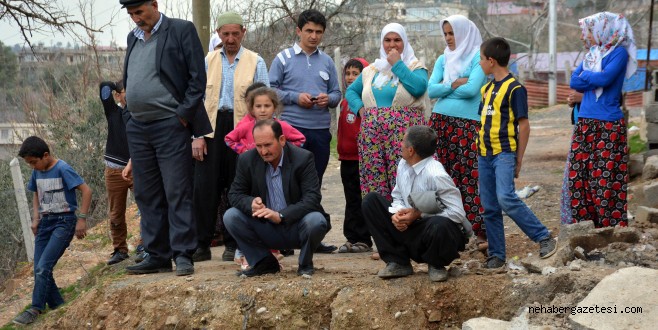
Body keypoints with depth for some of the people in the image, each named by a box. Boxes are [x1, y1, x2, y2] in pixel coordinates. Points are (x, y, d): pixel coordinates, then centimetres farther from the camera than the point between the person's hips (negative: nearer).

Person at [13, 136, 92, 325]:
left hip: (64, 221, -8)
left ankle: (36, 309, -9)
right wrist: (35, 218, 10)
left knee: (43, 267, -16)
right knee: (39, 269, 2)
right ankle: (58, 306, 12)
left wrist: (82, 219, -19)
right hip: (45, 222, 8)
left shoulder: (62, 169, -14)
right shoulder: (37, 172, 7)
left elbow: (86, 190, -16)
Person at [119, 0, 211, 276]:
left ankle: (183, 254, -3)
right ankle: (157, 255, 15)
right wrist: (129, 118, 11)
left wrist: (184, 114, -12)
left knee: (177, 193, -6)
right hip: (138, 128, 7)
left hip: (170, 125, -7)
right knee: (147, 196, 8)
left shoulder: (181, 30, -4)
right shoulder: (133, 37, 16)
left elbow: (197, 77, -8)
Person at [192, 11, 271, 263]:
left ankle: (232, 245, 11)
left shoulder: (256, 62, 7)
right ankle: (202, 244, 3)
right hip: (212, 127, 1)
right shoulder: (207, 61, 11)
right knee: (204, 187, -4)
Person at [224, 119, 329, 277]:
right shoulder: (247, 160, -4)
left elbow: (312, 198, -22)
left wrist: (280, 215, -36)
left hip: (296, 228, -3)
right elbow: (235, 194, -1)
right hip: (265, 231, 3)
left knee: (315, 221, -35)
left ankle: (305, 263, -3)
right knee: (231, 216, -17)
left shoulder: (303, 158, -14)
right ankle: (264, 262, 0)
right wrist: (251, 204, -26)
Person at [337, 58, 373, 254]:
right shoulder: (345, 102, 14)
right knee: (352, 200, 11)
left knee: (362, 200, -2)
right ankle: (352, 238, 15)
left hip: (363, 157, -7)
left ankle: (363, 240, 3)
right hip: (347, 158, 7)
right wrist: (341, 150, 16)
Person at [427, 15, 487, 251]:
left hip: (468, 125, -6)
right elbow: (431, 90, 5)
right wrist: (455, 84, -7)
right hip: (441, 122, 6)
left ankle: (482, 232, -11)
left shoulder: (477, 58, -1)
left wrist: (445, 88, -2)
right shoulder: (444, 59, 16)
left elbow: (472, 89, -14)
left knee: (471, 177, -10)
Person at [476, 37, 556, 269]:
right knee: (489, 208, 6)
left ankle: (544, 237, -12)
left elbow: (524, 126, -9)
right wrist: (481, 153, 15)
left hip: (504, 153, -8)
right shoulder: (488, 88, 15)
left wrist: (518, 161, -10)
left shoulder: (514, 88, -8)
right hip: (485, 154, 8)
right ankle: (496, 255, 12)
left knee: (506, 198, -23)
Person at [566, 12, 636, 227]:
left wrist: (586, 75, -1)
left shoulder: (619, 52, -5)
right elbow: (574, 82, 6)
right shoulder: (591, 55, 16)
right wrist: (596, 80, -8)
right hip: (585, 124, 7)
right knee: (579, 177, 5)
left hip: (608, 126, -7)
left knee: (606, 180, -7)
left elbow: (605, 78, -18)